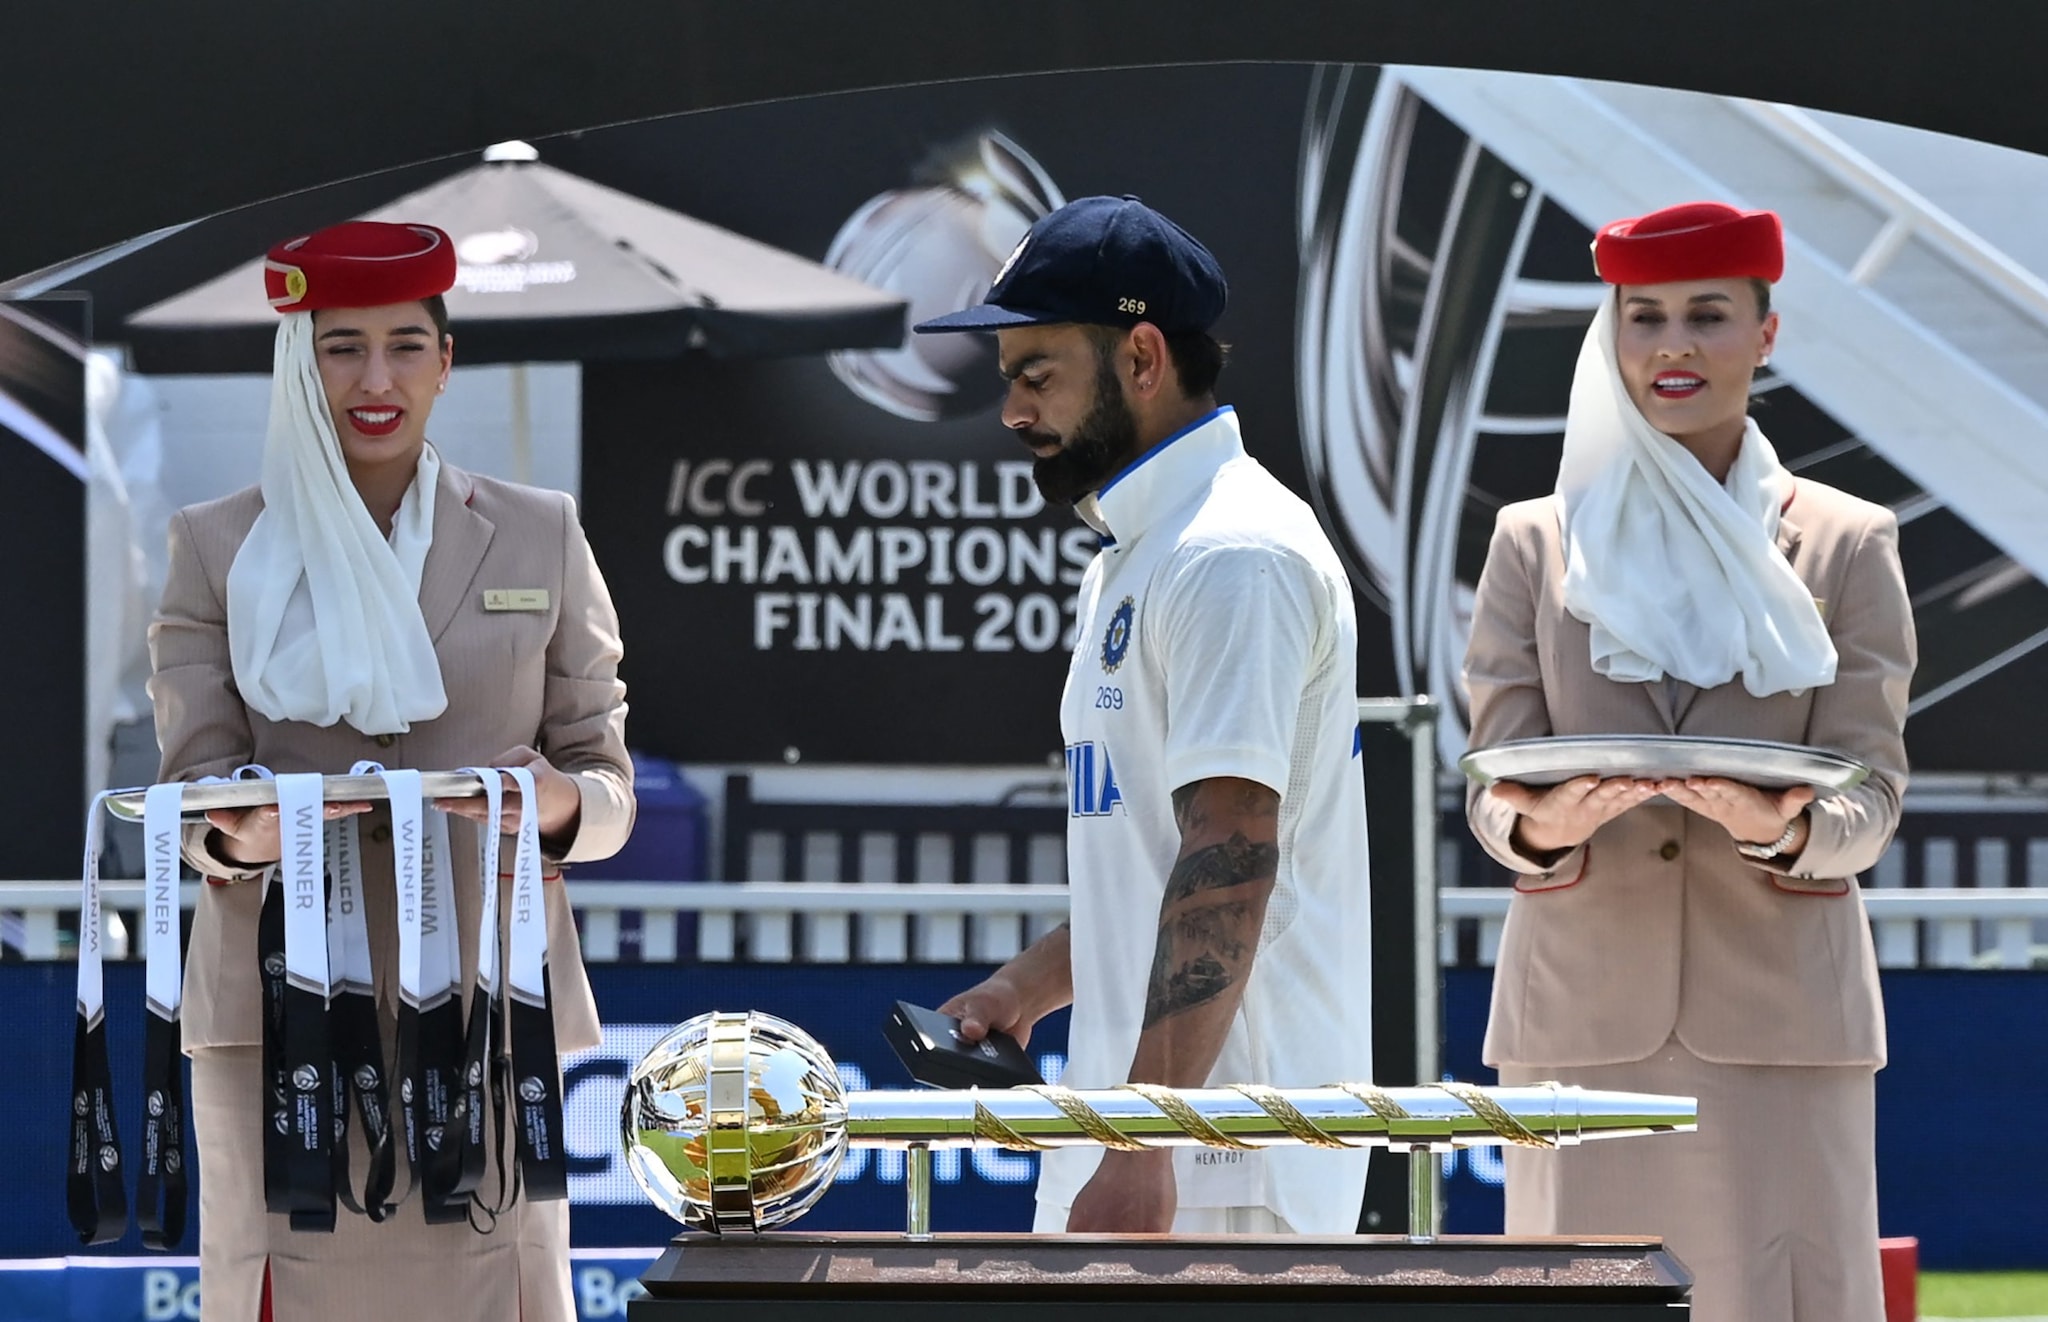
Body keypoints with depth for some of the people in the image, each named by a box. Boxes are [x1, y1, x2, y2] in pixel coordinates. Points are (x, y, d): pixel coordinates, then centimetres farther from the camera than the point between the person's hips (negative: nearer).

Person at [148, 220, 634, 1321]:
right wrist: (243, 837, -19)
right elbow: (192, 790, 5)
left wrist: (559, 805, -13)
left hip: (486, 1009, 1)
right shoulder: (219, 548, 9)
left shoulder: (539, 538, 12)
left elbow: (607, 779, 11)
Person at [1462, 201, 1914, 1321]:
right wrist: (1540, 827, -20)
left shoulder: (1848, 545, 9)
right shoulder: (1536, 544, 11)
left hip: (1781, 1018, -1)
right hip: (1585, 1013, 1)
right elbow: (1494, 785, 5)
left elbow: (1872, 787, 2)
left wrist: (1783, 828, -22)